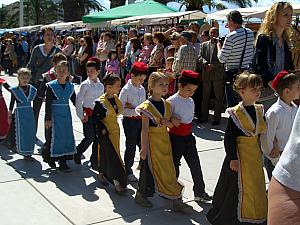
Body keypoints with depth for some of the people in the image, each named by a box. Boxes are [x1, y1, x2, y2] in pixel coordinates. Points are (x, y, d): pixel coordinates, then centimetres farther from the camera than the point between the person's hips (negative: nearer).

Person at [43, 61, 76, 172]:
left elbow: (75, 101, 12)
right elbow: (48, 103, -9)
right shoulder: (51, 86, -7)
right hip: (54, 115, -5)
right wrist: (47, 119, -13)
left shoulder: (70, 86, 6)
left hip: (66, 115, 5)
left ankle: (63, 163, 15)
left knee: (67, 137, 6)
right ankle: (48, 155, 22)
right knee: (54, 137, -4)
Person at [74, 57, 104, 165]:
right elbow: (78, 101, -5)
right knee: (90, 137, -10)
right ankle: (77, 153, 14)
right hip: (88, 114, -5)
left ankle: (95, 160, 15)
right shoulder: (85, 84, -5)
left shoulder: (101, 86, 9)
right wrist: (81, 116, -8)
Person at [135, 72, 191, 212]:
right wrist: (144, 148, -16)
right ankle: (141, 195, 26)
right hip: (151, 142, -6)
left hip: (164, 142, 6)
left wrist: (167, 123, -9)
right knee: (149, 170, 5)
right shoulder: (147, 106, -14)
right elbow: (145, 129, -15)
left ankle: (176, 200, 17)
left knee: (168, 170, 10)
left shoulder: (167, 105, 7)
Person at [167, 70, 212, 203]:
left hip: (188, 137, 6)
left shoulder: (191, 102, 7)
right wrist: (172, 120, -27)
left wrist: (188, 130, 0)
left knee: (195, 164, 8)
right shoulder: (171, 101, -14)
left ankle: (199, 192, 20)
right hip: (175, 138, -6)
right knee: (174, 165, 7)